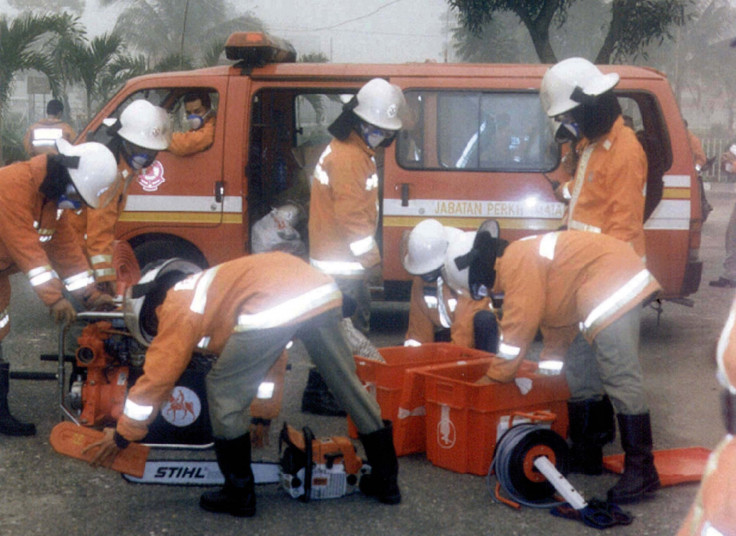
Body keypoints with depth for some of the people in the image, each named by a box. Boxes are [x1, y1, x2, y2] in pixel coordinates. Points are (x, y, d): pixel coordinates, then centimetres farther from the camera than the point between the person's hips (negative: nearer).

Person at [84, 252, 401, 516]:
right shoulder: (201, 290, 38)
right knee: (346, 383, 22)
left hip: (275, 308, -9)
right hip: (322, 291, 9)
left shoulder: (178, 309, 15)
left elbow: (158, 374, 14)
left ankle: (239, 495, 18)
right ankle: (385, 480, 34)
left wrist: (123, 435, 23)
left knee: (223, 393, 11)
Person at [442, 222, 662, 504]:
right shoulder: (524, 258, 19)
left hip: (615, 288, -11)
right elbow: (556, 319, 26)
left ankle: (641, 470, -15)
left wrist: (489, 380, -6)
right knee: (580, 377, 17)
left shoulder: (518, 263, -13)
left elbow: (520, 327, -15)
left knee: (620, 379, -15)